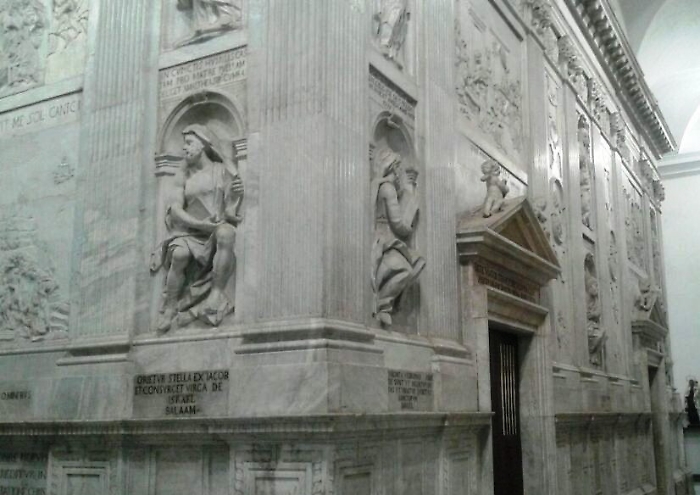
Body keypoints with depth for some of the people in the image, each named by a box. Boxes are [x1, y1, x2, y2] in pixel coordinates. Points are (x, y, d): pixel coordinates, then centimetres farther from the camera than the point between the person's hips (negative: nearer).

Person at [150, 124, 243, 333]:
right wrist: (201, 223, -13)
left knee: (226, 234, -38)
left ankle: (217, 296, -34)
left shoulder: (223, 171, 4)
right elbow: (176, 208, 3)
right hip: (191, 232, 2)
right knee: (180, 254, -32)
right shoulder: (187, 176, 13)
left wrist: (235, 195, -23)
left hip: (217, 230, -2)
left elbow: (230, 213, 0)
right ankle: (169, 309, -19)